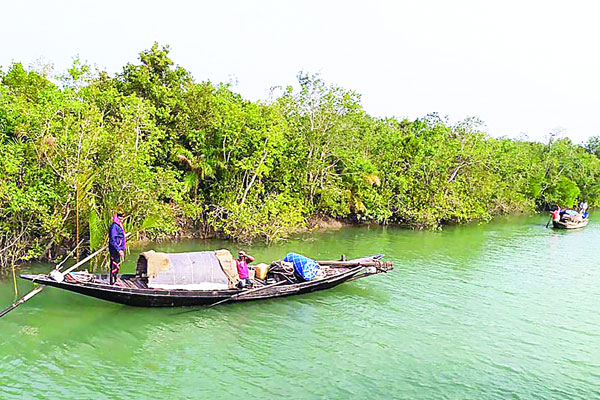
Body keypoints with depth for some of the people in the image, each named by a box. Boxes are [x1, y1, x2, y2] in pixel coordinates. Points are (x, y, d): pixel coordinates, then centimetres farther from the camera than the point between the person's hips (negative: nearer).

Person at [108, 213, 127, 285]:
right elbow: (112, 241, -21)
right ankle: (112, 282, -2)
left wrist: (122, 250, 22)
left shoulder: (119, 226, 17)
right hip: (115, 250, -10)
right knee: (114, 266, -7)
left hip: (119, 250, 10)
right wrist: (119, 250, -24)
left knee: (117, 266, 15)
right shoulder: (114, 226, -14)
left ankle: (115, 281, 24)